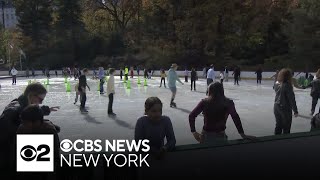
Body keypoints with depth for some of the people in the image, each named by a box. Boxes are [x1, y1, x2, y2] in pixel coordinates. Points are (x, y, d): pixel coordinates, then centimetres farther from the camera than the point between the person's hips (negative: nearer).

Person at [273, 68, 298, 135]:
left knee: (278, 125, 18)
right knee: (286, 127, 8)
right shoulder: (288, 85, -21)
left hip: (276, 107, 7)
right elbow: (292, 99, -18)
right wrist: (295, 111, -11)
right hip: (285, 109, -6)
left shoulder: (277, 84, -1)